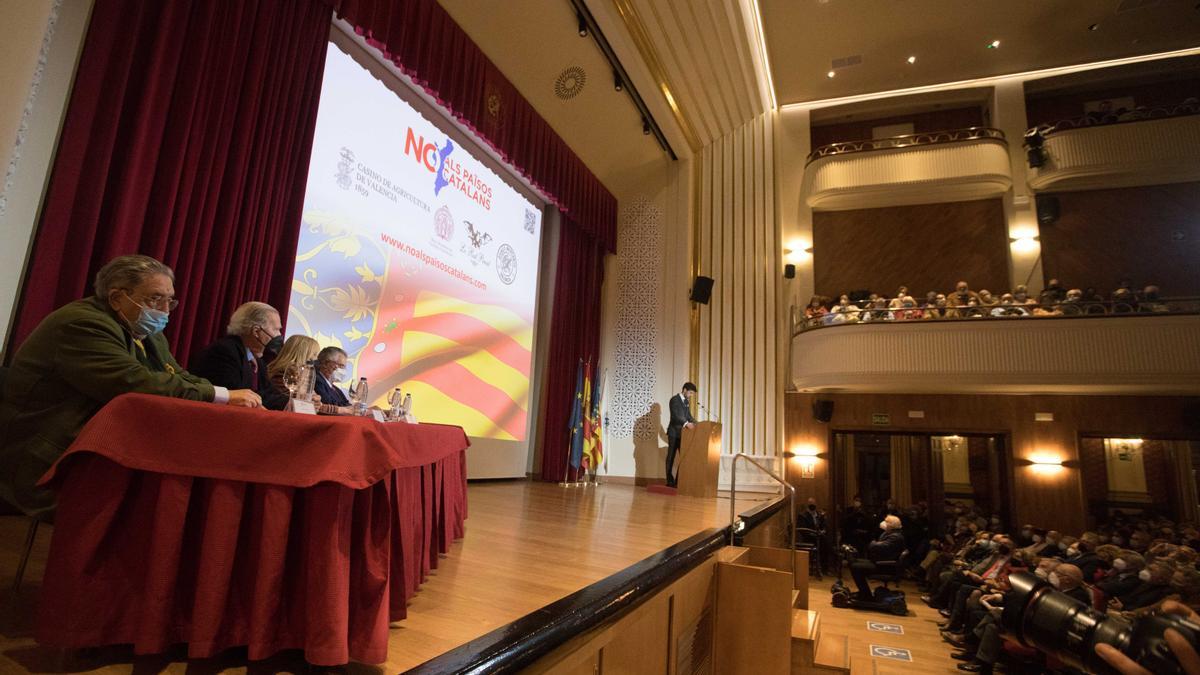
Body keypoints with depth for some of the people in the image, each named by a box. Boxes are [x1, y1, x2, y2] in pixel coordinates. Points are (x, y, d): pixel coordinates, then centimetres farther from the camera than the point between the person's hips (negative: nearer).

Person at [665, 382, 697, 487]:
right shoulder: (674, 399, -10)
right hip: (674, 432, -7)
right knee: (671, 457, 0)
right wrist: (686, 423, -37)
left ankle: (679, 481, 9)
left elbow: (688, 416, 18)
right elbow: (676, 415, -23)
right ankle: (670, 482, 5)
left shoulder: (686, 401, 17)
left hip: (683, 433, 7)